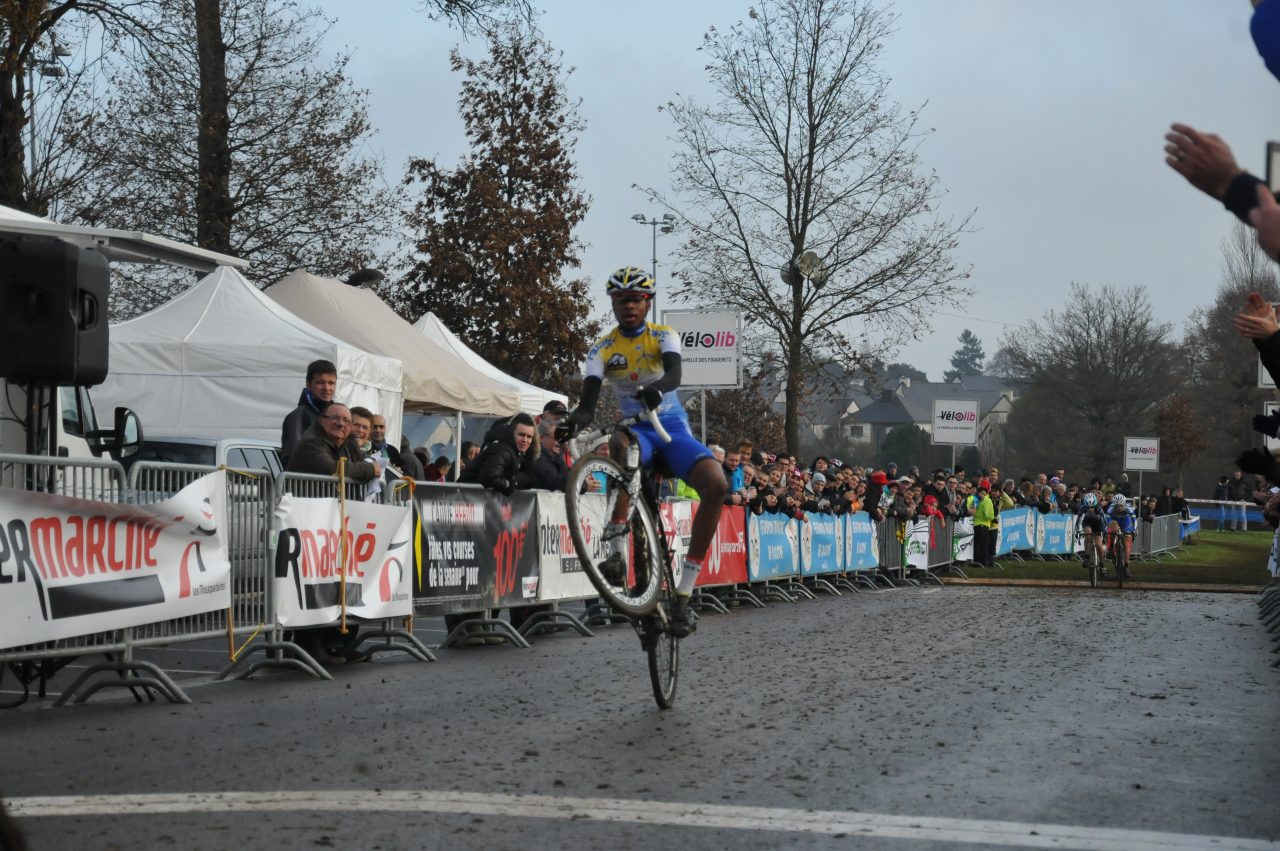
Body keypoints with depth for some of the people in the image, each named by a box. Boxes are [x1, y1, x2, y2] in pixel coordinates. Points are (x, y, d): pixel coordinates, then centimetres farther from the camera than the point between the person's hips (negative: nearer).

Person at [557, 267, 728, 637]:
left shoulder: (663, 336, -1)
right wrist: (580, 416, -39)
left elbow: (674, 372, -23)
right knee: (620, 444, -41)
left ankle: (683, 594, -22)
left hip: (673, 428, 1)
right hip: (637, 430, -1)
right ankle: (618, 546, -42)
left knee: (717, 485, -27)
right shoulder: (602, 349, 1)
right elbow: (590, 395, -14)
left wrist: (658, 389, -48)